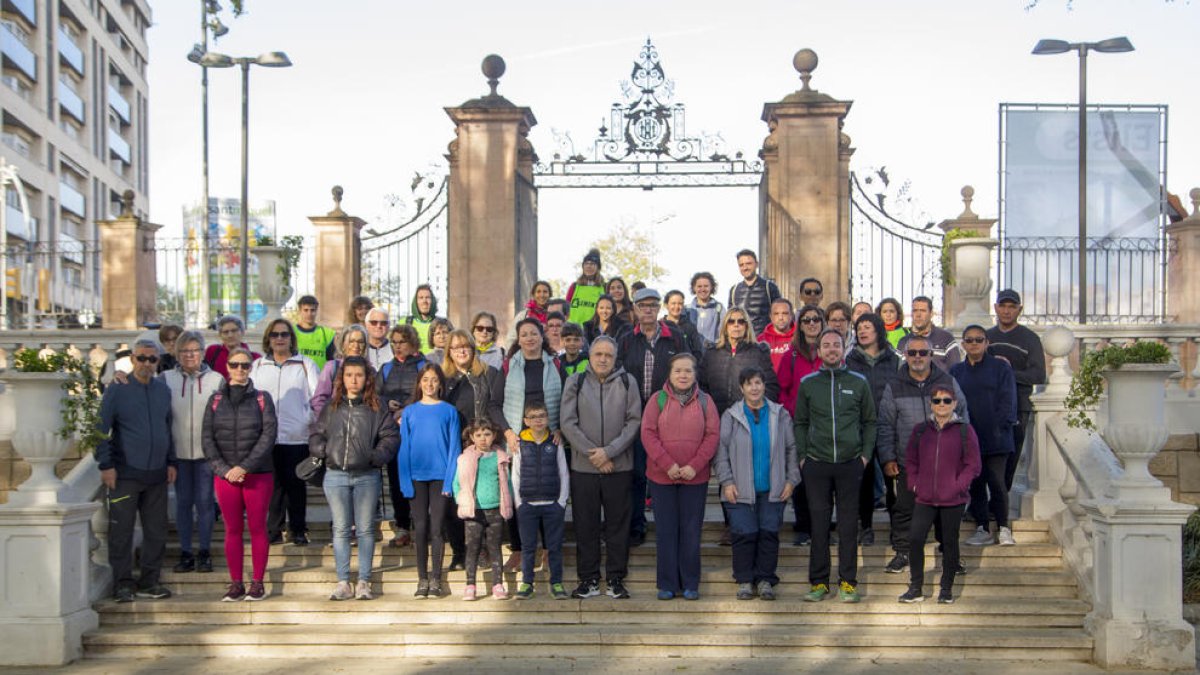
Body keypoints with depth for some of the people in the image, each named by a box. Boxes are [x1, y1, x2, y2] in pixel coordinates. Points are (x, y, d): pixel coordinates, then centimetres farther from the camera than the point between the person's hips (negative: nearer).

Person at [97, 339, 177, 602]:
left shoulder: (163, 389, 11)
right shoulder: (117, 389, -4)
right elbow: (102, 429, -5)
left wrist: (171, 461, 13)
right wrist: (106, 465, -11)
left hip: (157, 473, 5)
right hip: (125, 474, -4)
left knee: (156, 530, 7)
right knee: (121, 530, -1)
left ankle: (149, 581, 16)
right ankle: (123, 583, 6)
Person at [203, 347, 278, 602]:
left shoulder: (262, 399, 3)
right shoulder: (215, 400, 8)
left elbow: (269, 436, -6)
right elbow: (207, 439, 4)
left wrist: (244, 467, -14)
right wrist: (224, 469, -9)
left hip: (258, 475, -2)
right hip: (225, 475, 2)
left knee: (257, 528, 1)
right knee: (233, 530, 5)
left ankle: (257, 582, 9)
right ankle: (236, 583, 12)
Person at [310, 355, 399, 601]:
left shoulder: (377, 408, 3)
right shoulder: (331, 408, 9)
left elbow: (391, 436, -2)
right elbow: (315, 436, 10)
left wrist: (375, 456, -14)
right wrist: (324, 450, -8)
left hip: (367, 476, -2)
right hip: (336, 475, 2)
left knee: (365, 529, 3)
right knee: (340, 530, 4)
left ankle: (364, 582, 9)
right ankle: (343, 583, 8)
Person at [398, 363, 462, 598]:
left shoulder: (449, 411, 2)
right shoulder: (410, 411, 6)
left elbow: (454, 446, 0)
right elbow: (404, 447, 5)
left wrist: (450, 479, -8)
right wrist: (405, 481, -4)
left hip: (440, 475, -1)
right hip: (416, 476, 1)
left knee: (436, 528, 0)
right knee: (420, 528, 5)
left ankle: (436, 579, 8)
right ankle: (422, 579, 12)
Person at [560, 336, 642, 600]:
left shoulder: (627, 382, 3)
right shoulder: (575, 382, 4)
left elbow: (634, 421, -2)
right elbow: (568, 423, -2)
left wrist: (609, 451, -12)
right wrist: (592, 453, -9)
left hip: (619, 466, 0)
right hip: (583, 467, 0)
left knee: (618, 524, 5)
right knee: (586, 525, 5)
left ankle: (616, 578, 14)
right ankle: (589, 579, 14)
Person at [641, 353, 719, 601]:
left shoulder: (705, 401, 5)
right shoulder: (658, 400, 3)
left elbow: (713, 435, -1)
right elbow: (648, 434, -4)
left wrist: (695, 465, -12)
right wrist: (667, 464, -13)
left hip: (696, 477, 0)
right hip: (661, 476, 0)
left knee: (691, 530, 5)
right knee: (665, 531, 4)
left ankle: (690, 584, 13)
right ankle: (667, 583, 11)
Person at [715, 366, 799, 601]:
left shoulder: (780, 415, 8)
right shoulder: (730, 416, 4)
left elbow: (791, 449, 11)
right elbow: (720, 451, 2)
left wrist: (791, 479, 3)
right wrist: (726, 481, -6)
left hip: (772, 491, 1)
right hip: (741, 491, -1)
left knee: (769, 533, -1)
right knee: (744, 534, -4)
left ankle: (765, 579, 11)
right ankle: (745, 580, 9)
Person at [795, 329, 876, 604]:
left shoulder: (858, 382, 6)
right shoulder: (807, 384, 7)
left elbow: (870, 421, 11)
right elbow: (800, 423, 11)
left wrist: (866, 454, 1)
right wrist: (802, 456, 2)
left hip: (850, 464, 0)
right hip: (816, 464, 0)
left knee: (848, 524, 3)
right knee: (819, 523, 3)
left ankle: (848, 581, 10)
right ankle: (819, 581, 10)